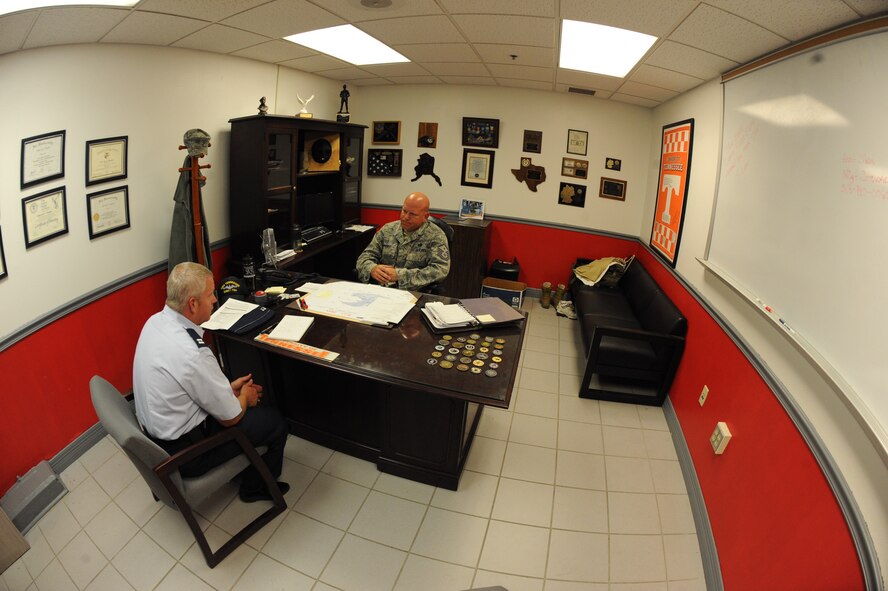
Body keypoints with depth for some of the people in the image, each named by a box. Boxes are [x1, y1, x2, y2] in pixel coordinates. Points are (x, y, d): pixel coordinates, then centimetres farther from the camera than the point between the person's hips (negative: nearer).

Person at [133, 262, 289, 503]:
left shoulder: (156, 320, -7)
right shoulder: (192, 352, -34)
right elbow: (230, 418, -19)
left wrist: (228, 387, 8)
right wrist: (245, 397, 1)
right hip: (183, 452, -8)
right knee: (275, 421, 2)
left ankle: (245, 468, 35)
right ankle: (256, 487, 27)